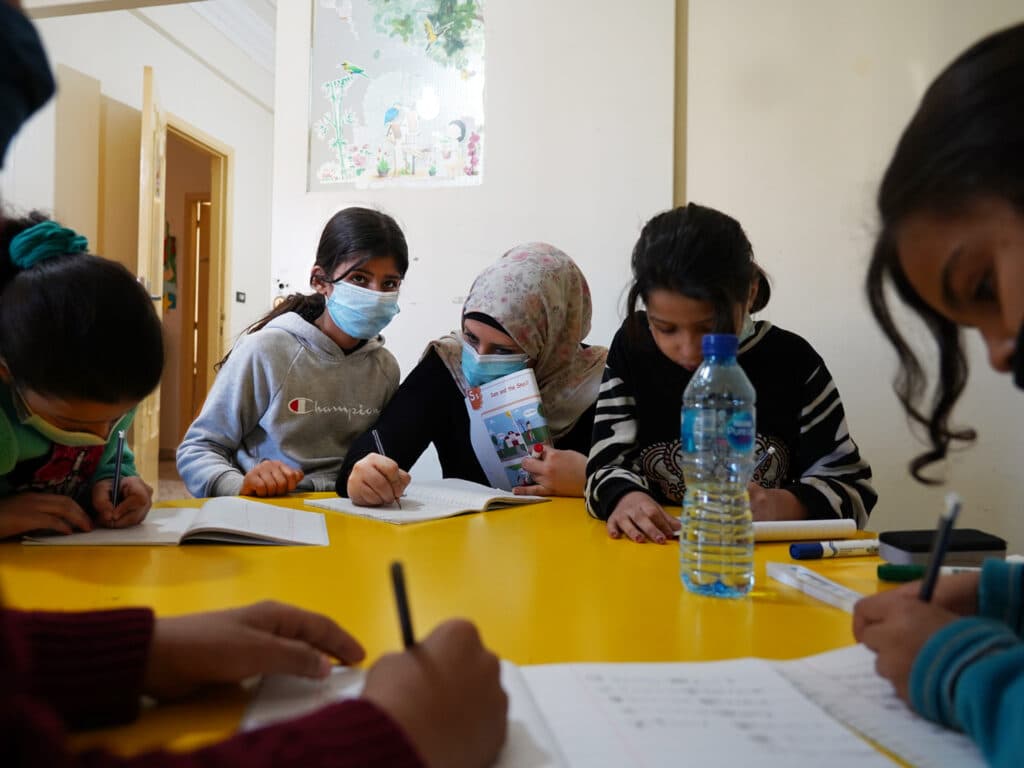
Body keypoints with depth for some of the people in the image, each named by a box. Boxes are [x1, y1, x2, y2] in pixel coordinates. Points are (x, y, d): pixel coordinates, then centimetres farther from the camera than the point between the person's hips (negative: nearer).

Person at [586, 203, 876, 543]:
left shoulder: (790, 362, -5)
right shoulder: (632, 348, -1)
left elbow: (853, 488, -1)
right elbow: (607, 466, -2)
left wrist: (787, 506, -19)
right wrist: (623, 496, -22)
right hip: (653, 556, 1)